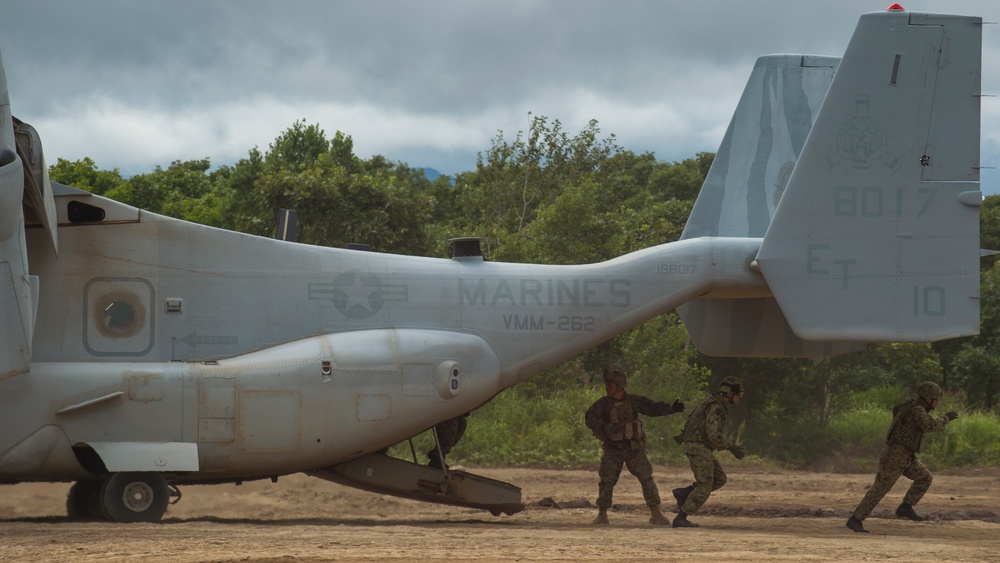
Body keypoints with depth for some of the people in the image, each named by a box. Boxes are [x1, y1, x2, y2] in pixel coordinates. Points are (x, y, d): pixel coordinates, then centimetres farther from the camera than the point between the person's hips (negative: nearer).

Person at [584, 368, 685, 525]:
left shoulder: (633, 401, 0)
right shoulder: (603, 403, -4)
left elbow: (653, 408, 4)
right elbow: (590, 418, -14)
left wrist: (671, 408, -10)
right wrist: (604, 426, -32)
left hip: (634, 448, 0)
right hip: (612, 449, 0)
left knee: (646, 478, -5)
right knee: (606, 481, -3)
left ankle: (655, 513, 0)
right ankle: (602, 514, 10)